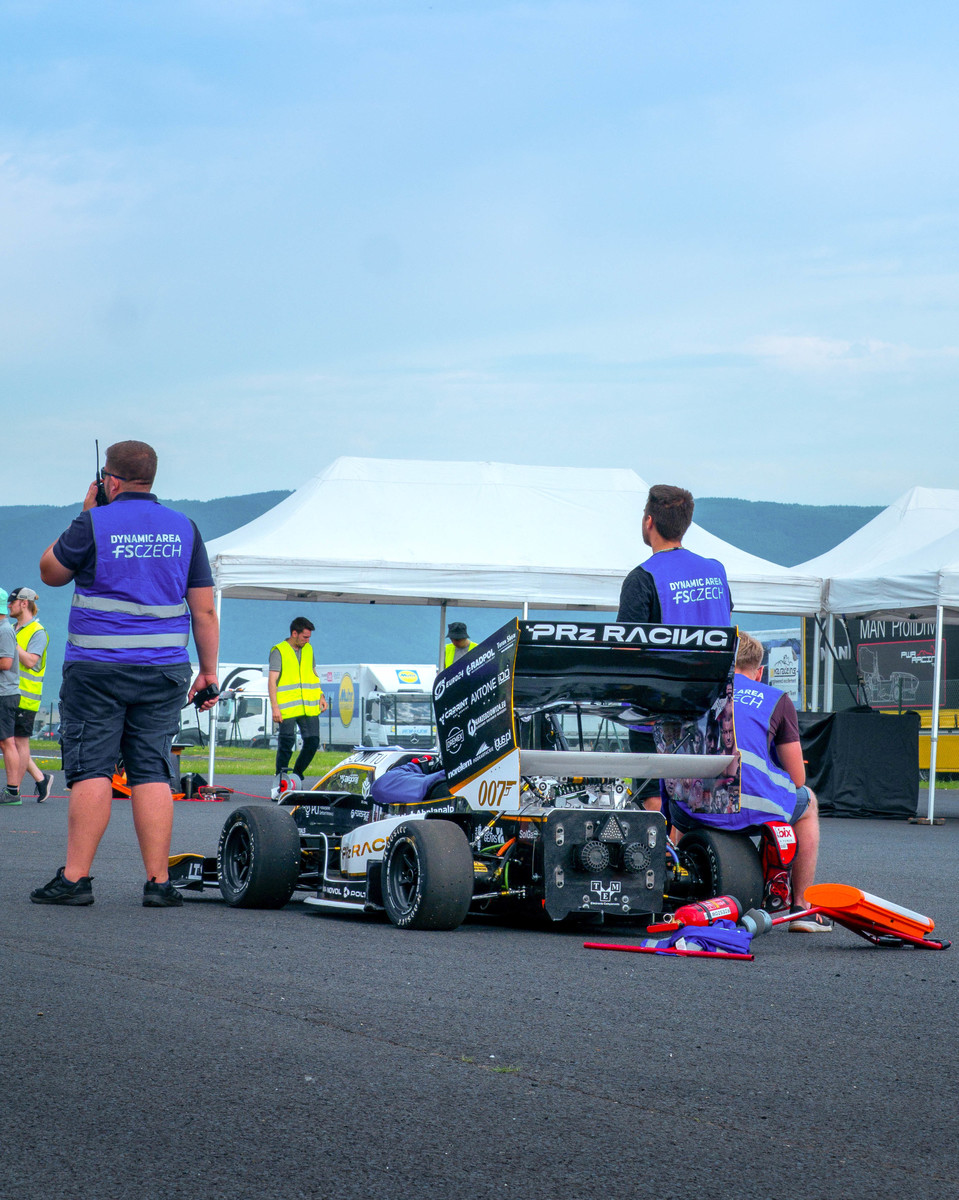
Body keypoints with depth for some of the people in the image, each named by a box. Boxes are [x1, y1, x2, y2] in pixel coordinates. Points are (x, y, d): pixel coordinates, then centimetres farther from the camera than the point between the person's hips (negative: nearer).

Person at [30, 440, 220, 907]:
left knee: (91, 769, -2)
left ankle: (75, 877, -4)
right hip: (164, 673, 3)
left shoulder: (94, 524, -7)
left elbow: (51, 572, 9)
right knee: (153, 771, 4)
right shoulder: (184, 528, 6)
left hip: (96, 670, -3)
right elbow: (204, 610, 8)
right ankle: (158, 882, 0)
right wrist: (208, 672, 14)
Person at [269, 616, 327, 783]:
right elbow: (272, 680, -8)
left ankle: (297, 774, 19)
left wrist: (321, 696, 16)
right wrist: (275, 707, -15)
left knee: (312, 742, 1)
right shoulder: (279, 651, -4)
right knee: (286, 744, -3)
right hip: (287, 709, -5)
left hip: (309, 707, 5)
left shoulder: (308, 649, 14)